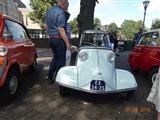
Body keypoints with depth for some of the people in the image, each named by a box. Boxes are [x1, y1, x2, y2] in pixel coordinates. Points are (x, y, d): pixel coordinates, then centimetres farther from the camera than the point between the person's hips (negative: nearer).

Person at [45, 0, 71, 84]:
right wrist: (67, 42, -20)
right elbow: (61, 29, -21)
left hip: (50, 38, 8)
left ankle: (50, 77, 22)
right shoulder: (60, 12, -13)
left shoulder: (48, 11, 14)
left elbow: (46, 26, 19)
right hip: (59, 39, -8)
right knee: (61, 60, 3)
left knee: (56, 57, 21)